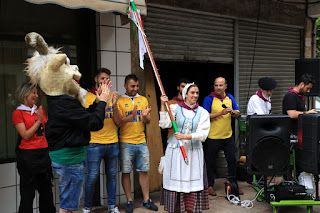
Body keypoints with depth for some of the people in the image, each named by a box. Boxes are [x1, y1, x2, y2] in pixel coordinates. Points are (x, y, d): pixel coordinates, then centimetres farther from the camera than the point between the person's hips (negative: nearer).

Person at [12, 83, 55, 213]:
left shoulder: (40, 110, 11)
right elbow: (26, 135, -12)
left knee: (46, 189, 13)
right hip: (28, 156, -5)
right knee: (28, 193, 2)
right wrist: (39, 120, -15)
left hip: (44, 153, 5)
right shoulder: (18, 113, -4)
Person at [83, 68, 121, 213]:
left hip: (112, 143, 4)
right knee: (92, 177, 0)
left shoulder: (112, 96, 9)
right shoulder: (88, 97, -1)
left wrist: (114, 105, -13)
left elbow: (117, 121, 3)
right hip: (95, 143, -3)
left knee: (112, 175, 10)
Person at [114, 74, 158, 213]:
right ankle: (129, 201, 16)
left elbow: (148, 122, 9)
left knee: (143, 171, 7)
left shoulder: (143, 100, 10)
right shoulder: (120, 101, -1)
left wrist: (145, 116, -14)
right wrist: (132, 115, -24)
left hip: (141, 141, 3)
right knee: (126, 172, 2)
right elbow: (118, 122, -8)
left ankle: (146, 200, 18)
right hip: (126, 143, -3)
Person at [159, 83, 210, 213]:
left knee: (192, 182, 1)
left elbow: (203, 134, -5)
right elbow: (165, 124, -10)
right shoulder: (174, 108, 3)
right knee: (175, 181, 1)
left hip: (194, 152, 1)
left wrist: (186, 137, -18)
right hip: (175, 150, -1)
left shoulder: (203, 112, 5)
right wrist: (163, 105, -12)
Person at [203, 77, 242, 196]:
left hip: (228, 136, 5)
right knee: (211, 162, 5)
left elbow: (237, 114, 11)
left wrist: (232, 112, -11)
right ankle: (210, 185, 19)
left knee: (232, 160, 10)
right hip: (213, 137, -5)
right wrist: (221, 113, -21)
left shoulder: (230, 97, 8)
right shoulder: (209, 99, -8)